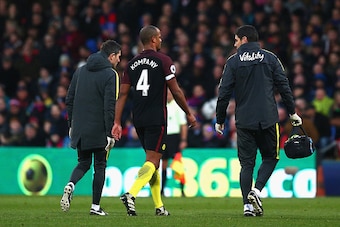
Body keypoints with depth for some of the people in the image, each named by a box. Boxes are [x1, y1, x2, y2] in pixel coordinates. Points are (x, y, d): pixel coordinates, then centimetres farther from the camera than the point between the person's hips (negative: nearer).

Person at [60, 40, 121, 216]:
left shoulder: (80, 71, 10)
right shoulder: (110, 74, -9)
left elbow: (69, 100, 11)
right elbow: (109, 106, -15)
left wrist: (71, 125, 18)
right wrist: (110, 133, -13)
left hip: (79, 129, 5)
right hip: (99, 129, -5)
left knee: (83, 163, 16)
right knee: (100, 166, 7)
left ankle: (71, 185, -13)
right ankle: (95, 206, 6)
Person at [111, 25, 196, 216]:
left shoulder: (132, 64, 10)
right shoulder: (163, 61, -6)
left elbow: (123, 94, 6)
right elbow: (176, 91, -6)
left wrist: (117, 122, 6)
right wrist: (189, 114, 6)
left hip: (138, 119, 6)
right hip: (157, 119, -6)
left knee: (153, 159, 16)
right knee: (153, 161, -7)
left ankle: (159, 206, 17)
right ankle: (131, 194, -28)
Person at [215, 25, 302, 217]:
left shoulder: (233, 62, 2)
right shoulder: (270, 58, 5)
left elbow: (224, 93, 0)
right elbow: (284, 87, 3)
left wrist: (220, 120, 10)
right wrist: (292, 113, 12)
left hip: (244, 121, 0)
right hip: (268, 119, 0)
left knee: (247, 163, 6)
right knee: (270, 157, 13)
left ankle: (248, 204, -2)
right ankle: (256, 191, -10)